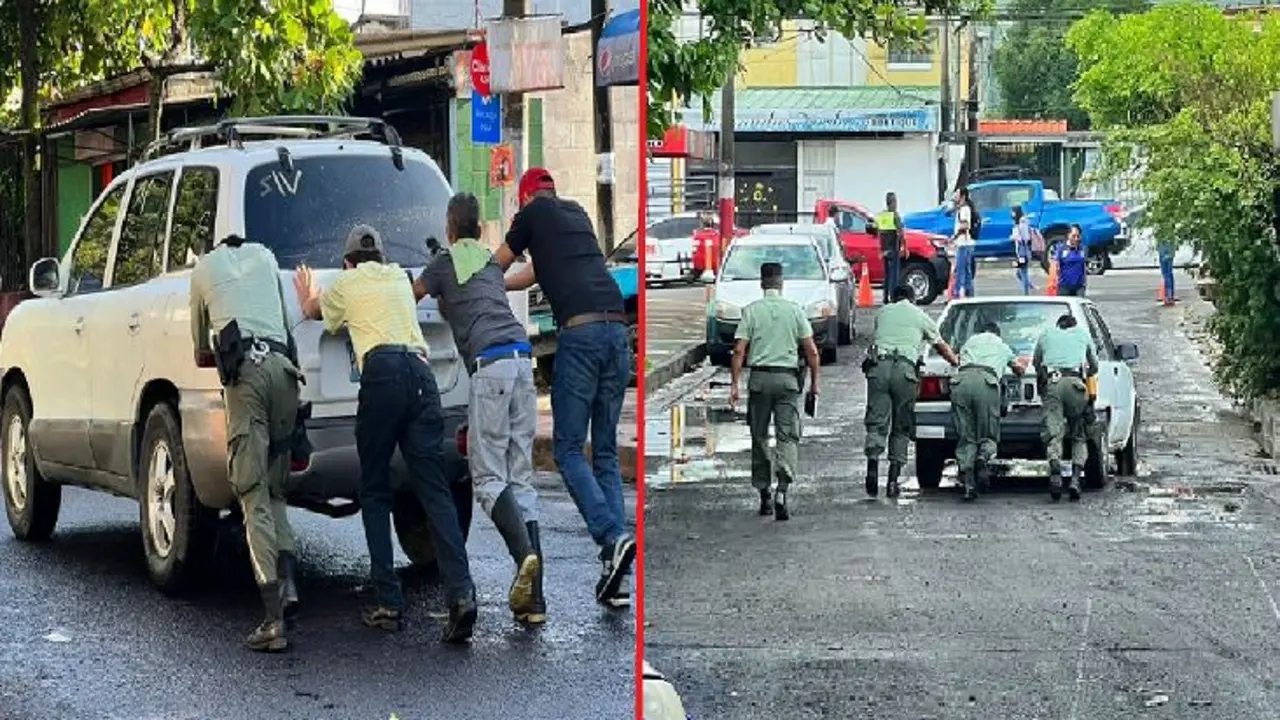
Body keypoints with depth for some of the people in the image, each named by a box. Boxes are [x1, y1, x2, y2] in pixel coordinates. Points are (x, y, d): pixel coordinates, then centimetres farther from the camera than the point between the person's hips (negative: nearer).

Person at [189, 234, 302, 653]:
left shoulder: (203, 269, 22)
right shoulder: (265, 256, 28)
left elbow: (201, 349, 29)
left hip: (244, 371, -3)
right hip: (283, 365, 3)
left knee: (255, 497, -7)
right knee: (275, 491, 16)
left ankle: (274, 620, -17)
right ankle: (288, 583, -7)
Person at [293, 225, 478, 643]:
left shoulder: (346, 284, 19)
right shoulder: (399, 278, 30)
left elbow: (313, 312, 39)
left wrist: (307, 297, 63)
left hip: (382, 374, -3)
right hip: (421, 373, 3)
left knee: (375, 494, 8)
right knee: (434, 489, -5)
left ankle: (388, 602, 0)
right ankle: (460, 591, -23)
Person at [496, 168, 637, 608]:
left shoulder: (532, 212, 11)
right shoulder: (578, 214, 29)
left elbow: (495, 269, 25)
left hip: (579, 330, -6)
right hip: (617, 328, 6)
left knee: (569, 451, -1)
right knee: (605, 452, 7)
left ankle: (612, 538, -22)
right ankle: (615, 577, 0)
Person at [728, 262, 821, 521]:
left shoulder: (751, 310, 1)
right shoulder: (794, 310, 2)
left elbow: (739, 350, -5)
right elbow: (811, 350, 0)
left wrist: (734, 384, -3)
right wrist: (814, 381, 10)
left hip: (759, 377, 0)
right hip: (788, 378, 0)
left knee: (759, 437, 11)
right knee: (788, 436, -2)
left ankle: (764, 494, 16)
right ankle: (782, 490, -21)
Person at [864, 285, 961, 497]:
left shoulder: (883, 312, 24)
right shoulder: (920, 316, 20)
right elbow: (941, 346, 34)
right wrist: (955, 361, 52)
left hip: (878, 365, 1)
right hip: (905, 368, -1)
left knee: (877, 422, -4)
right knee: (901, 428, 7)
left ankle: (873, 464, -27)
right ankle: (893, 477, -1)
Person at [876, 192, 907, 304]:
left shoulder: (880, 216, 10)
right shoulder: (895, 215, -10)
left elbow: (879, 233, 13)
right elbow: (901, 233, -14)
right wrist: (904, 248, -9)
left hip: (884, 249, 7)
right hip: (894, 249, -7)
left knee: (887, 273, 14)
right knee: (894, 273, -6)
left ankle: (886, 298, 14)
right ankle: (893, 297, -12)